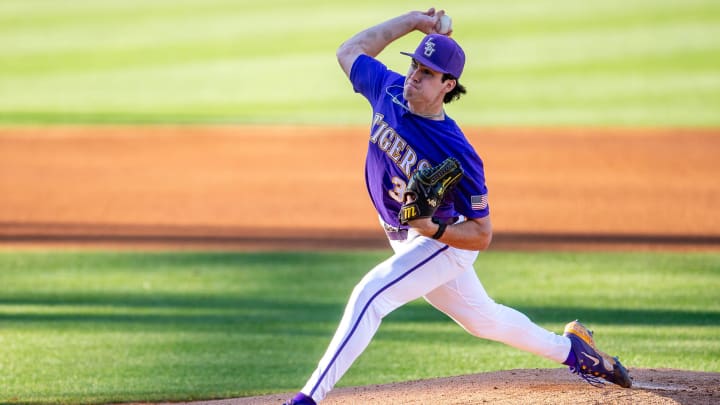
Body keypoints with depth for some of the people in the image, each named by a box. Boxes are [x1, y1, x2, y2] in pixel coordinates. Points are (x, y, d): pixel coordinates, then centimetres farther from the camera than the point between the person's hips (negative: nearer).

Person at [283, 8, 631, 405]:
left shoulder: (458, 155, -29)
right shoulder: (389, 90, -13)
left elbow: (481, 234, -22)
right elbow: (349, 52, 6)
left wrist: (433, 228, -39)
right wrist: (412, 21, -2)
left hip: (447, 241, -8)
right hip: (407, 241, 8)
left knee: (370, 294, -27)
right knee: (482, 318, 24)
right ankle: (568, 348, 47)